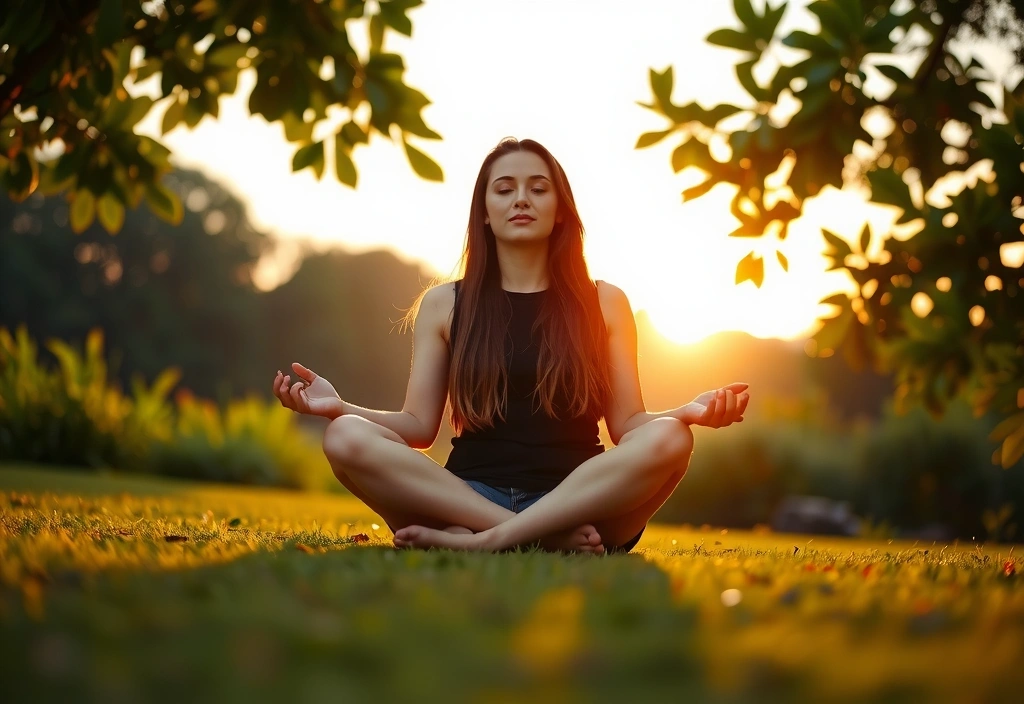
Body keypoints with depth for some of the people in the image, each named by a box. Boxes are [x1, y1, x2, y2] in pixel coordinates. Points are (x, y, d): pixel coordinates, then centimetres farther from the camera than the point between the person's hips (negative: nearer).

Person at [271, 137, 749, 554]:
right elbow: (419, 426, 8)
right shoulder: (443, 304, 13)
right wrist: (340, 406, -9)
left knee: (668, 440, -30)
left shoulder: (604, 303, 12)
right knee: (346, 439, -26)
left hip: (576, 500, 0)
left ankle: (479, 541, -29)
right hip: (466, 496, 1)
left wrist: (691, 411, -13)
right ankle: (551, 542, -31)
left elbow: (627, 424, 7)